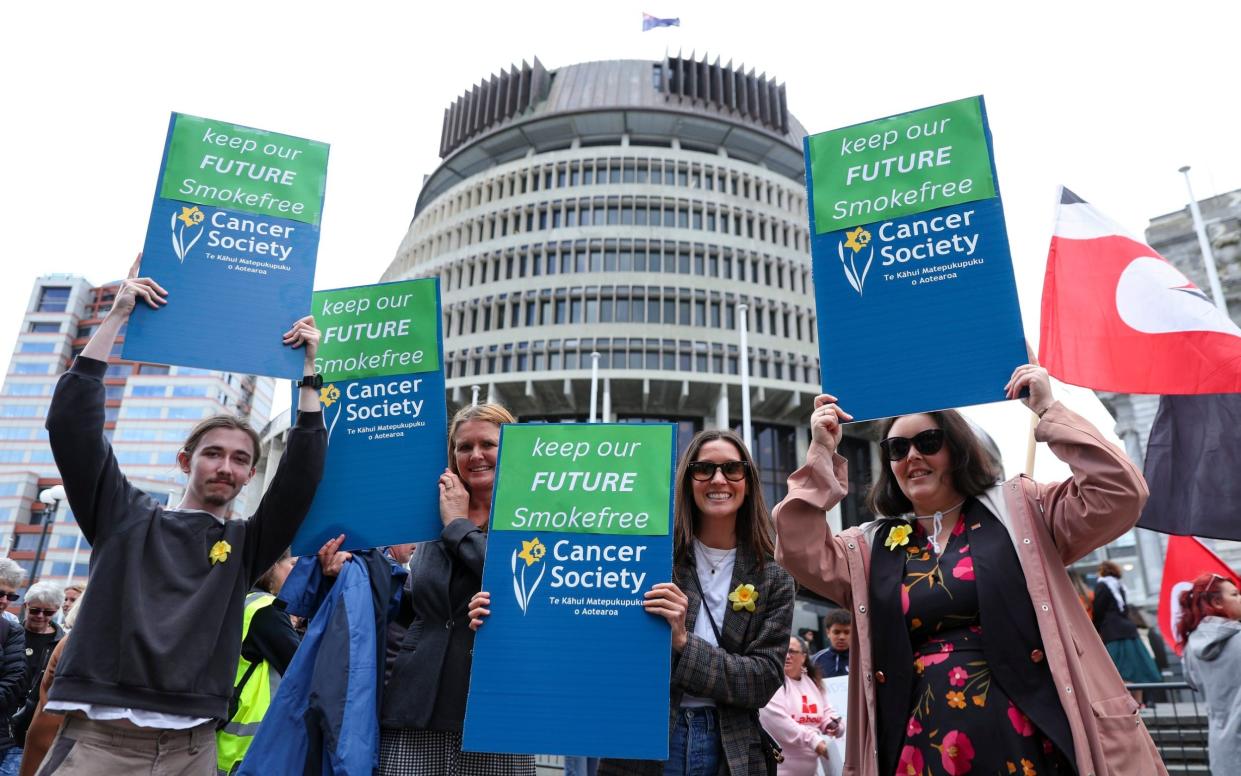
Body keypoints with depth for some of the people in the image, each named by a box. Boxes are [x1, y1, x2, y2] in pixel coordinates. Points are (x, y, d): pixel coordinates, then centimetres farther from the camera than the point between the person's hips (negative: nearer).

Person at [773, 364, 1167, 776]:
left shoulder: (1018, 509, 6)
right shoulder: (872, 547, 9)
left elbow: (1120, 495, -3)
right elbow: (801, 553, -3)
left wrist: (1048, 411, -7)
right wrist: (821, 455, -5)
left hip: (1025, 740, -1)